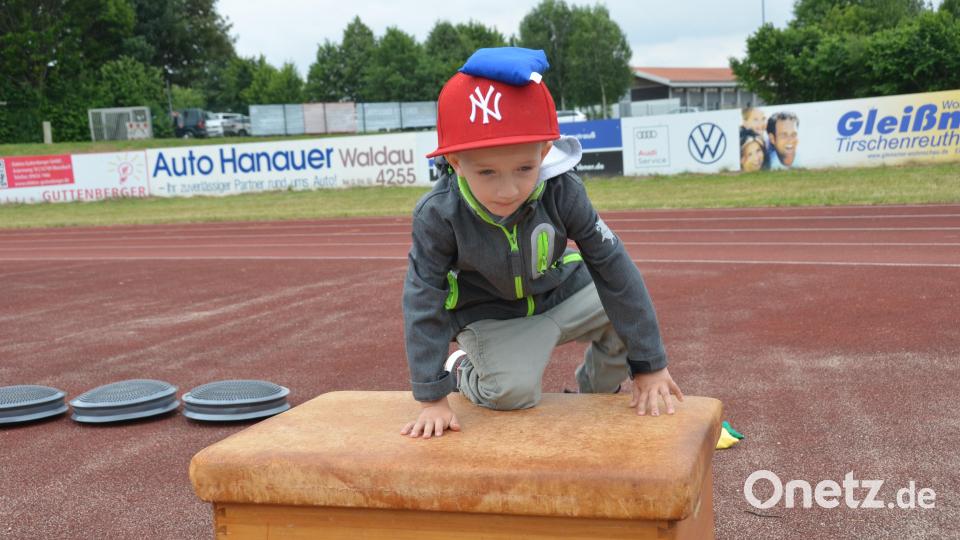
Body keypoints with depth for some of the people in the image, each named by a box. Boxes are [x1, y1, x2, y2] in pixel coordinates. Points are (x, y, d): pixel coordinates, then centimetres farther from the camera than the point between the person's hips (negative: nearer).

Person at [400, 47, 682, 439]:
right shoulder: (439, 215, -29)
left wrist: (650, 364, -17)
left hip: (562, 293, 3)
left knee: (627, 315, -11)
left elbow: (613, 268, -21)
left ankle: (593, 396, 18)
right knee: (513, 391, -25)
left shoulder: (562, 192, -26)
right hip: (489, 316, -3)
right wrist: (432, 398, -21)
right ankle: (462, 371, 11)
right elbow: (424, 303, -21)